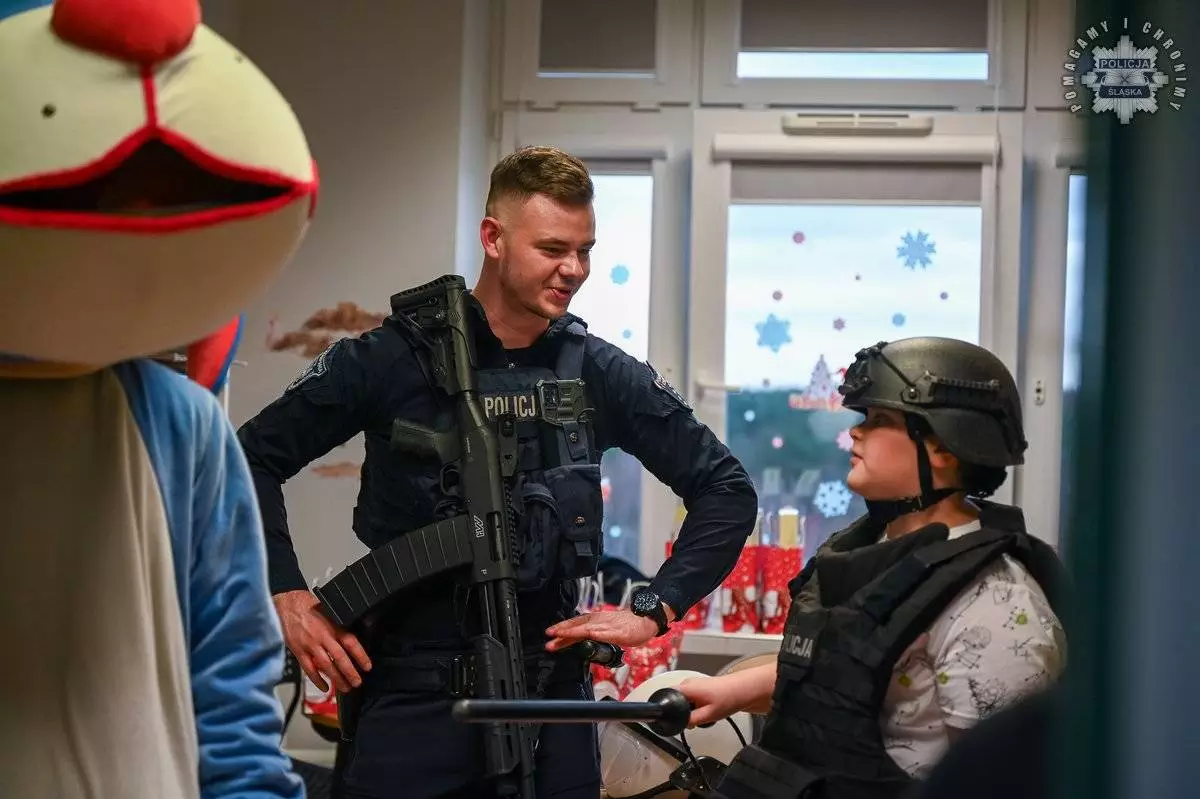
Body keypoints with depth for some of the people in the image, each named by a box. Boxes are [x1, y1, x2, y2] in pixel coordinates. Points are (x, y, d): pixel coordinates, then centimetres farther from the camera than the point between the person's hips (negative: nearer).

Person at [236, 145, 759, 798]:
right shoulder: (393, 359, -4)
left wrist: (652, 610, -1)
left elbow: (727, 490, 8)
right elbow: (254, 457, 2)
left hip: (551, 695, 2)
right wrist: (288, 597, -7)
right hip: (413, 695, -2)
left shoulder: (601, 374, 3)